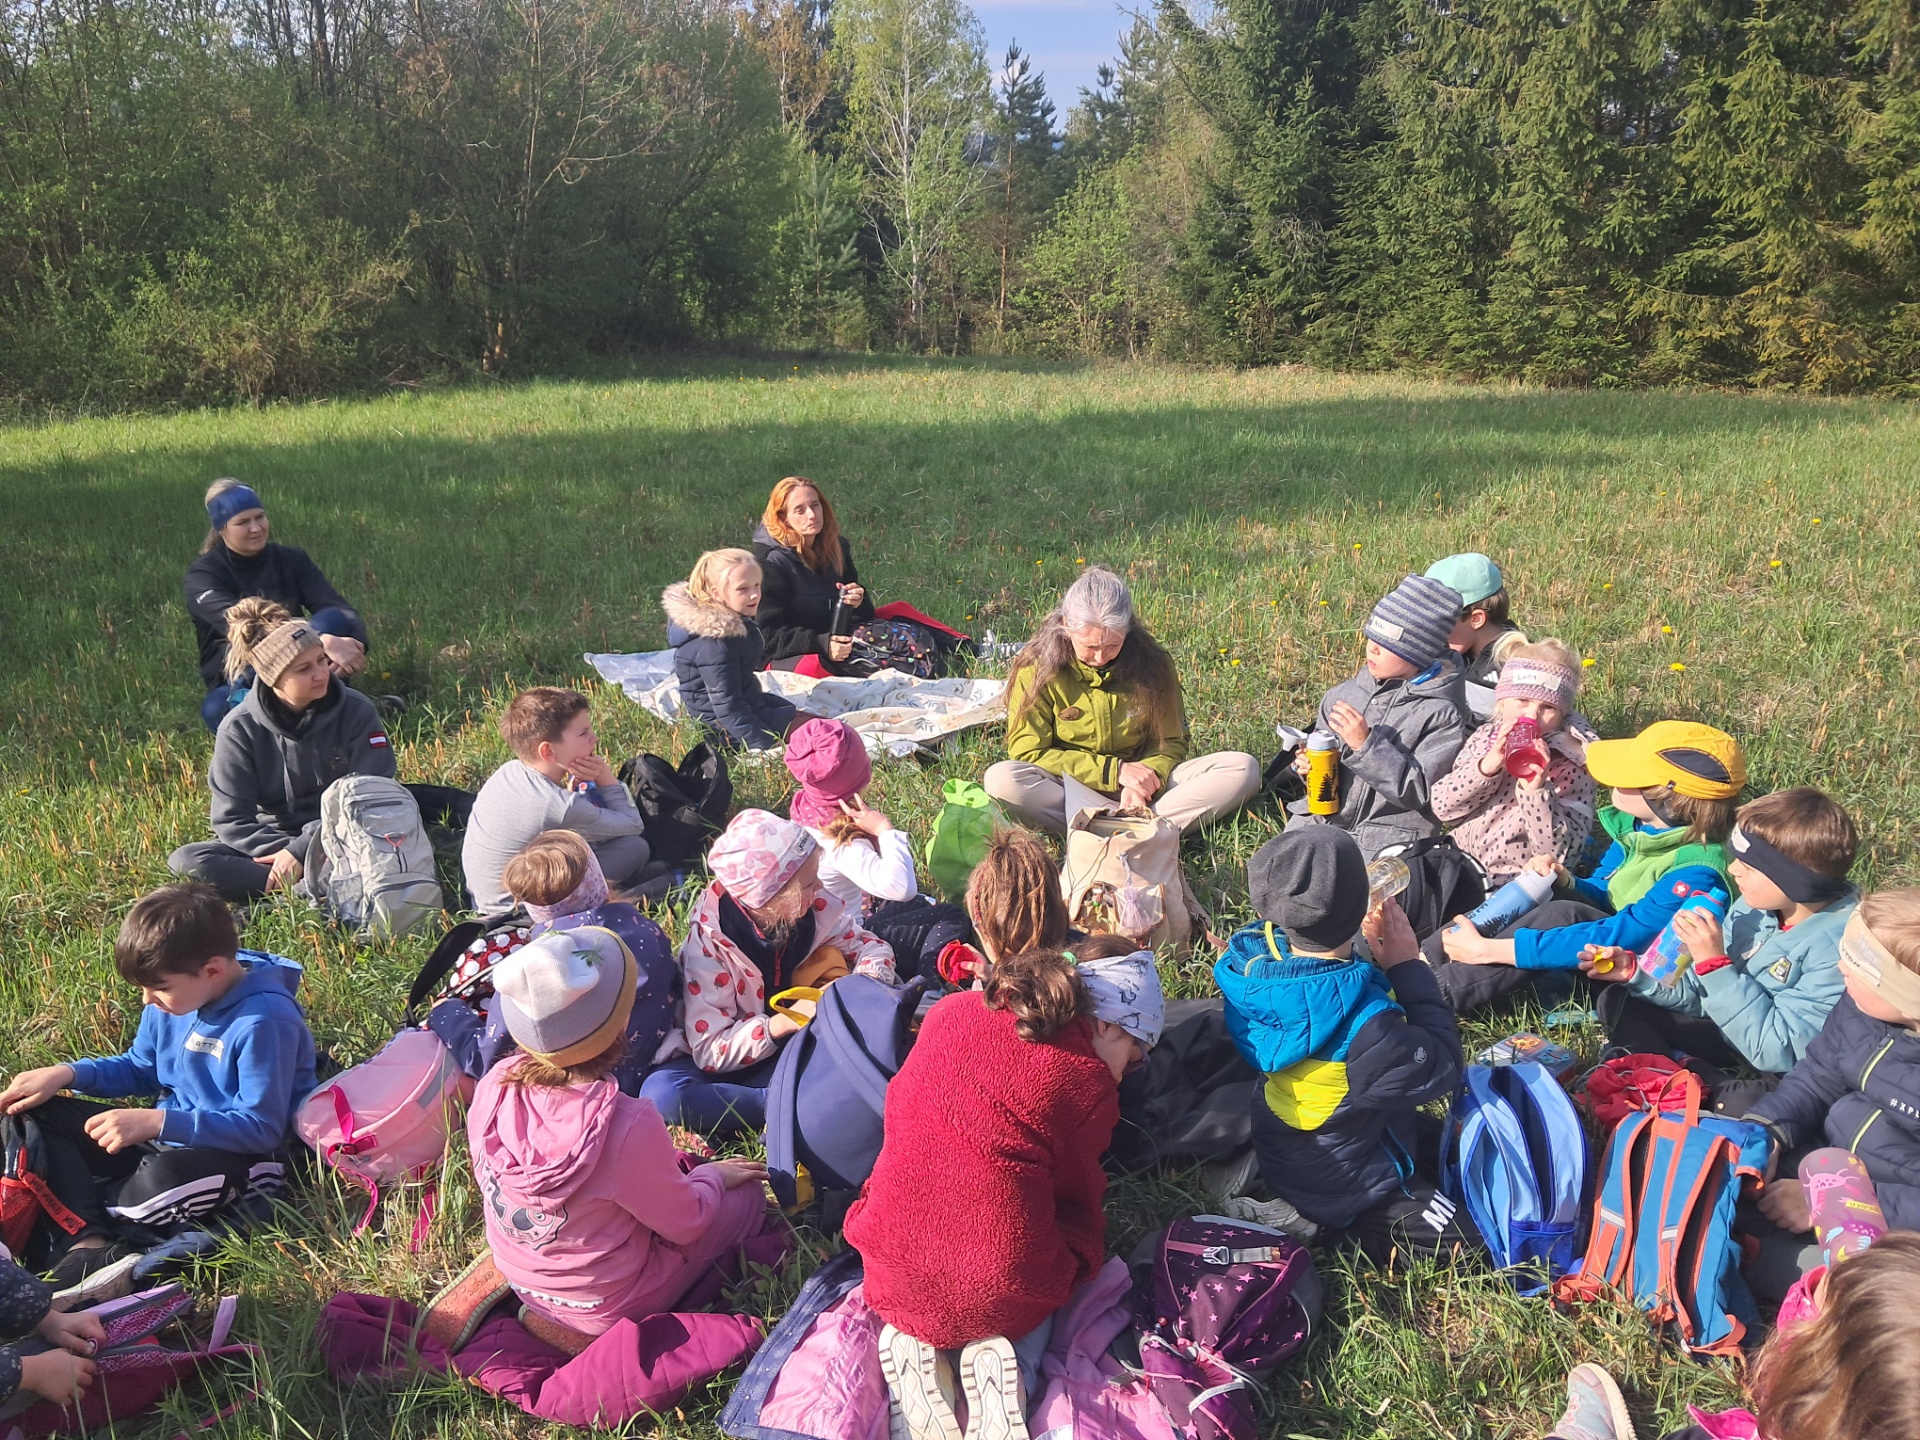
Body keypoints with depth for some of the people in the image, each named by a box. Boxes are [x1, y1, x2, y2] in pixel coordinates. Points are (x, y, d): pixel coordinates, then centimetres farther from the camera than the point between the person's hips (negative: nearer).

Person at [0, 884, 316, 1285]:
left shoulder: (265, 1021, -24)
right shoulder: (177, 996, 0)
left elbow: (262, 1128, -25)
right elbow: (140, 1069, 17)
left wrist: (156, 1121, -31)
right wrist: (65, 1074, 0)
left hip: (238, 1158, -9)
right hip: (165, 1137, 9)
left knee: (168, 1179, -40)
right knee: (39, 1113, 1)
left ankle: (74, 1207, -7)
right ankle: (87, 1238, -19)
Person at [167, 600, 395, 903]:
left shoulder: (356, 712, -8)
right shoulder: (239, 728, -7)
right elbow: (231, 820, -6)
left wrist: (300, 852, -19)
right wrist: (284, 852, -23)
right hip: (271, 843, 2)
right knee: (184, 860, -26)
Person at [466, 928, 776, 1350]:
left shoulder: (494, 1085, -20)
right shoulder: (627, 1125, -37)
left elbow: (485, 1178, 1)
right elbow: (683, 1223, -19)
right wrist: (712, 1176, 3)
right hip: (605, 1309, -6)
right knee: (746, 1194, 10)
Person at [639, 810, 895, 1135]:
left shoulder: (815, 907, -13)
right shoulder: (708, 941, -22)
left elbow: (869, 945, 3)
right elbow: (710, 1052, -22)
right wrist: (784, 1022, -36)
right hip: (734, 1062, -2)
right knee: (661, 1094, -35)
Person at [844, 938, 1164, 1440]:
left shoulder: (951, 1010, 6)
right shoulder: (1090, 1083, -7)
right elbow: (1077, 1195, 3)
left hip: (896, 1268, 4)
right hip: (1002, 1293, -4)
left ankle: (907, 1339, 5)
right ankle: (1014, 1363, -1)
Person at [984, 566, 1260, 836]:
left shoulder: (1151, 663, -4)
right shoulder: (1037, 669, -10)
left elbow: (1170, 741, 4)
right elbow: (1028, 752, -10)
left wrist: (1144, 782, -18)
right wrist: (1114, 770, -17)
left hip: (1142, 784, 2)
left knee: (1242, 768, -18)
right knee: (999, 779, -33)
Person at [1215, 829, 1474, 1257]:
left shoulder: (1256, 964, -20)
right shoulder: (1363, 1021, -41)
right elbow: (1440, 1071, -23)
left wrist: (1375, 961, -13)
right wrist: (1407, 966, -21)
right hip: (1340, 1185, -8)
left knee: (1443, 1143, 24)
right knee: (1466, 1236, 4)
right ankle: (1322, 1224, 3)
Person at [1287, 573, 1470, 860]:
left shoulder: (1444, 714, -6)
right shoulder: (1343, 694, 8)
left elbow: (1421, 792, -14)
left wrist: (1366, 745, -21)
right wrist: (1307, 765, -4)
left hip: (1389, 836, -5)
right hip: (1320, 819, 5)